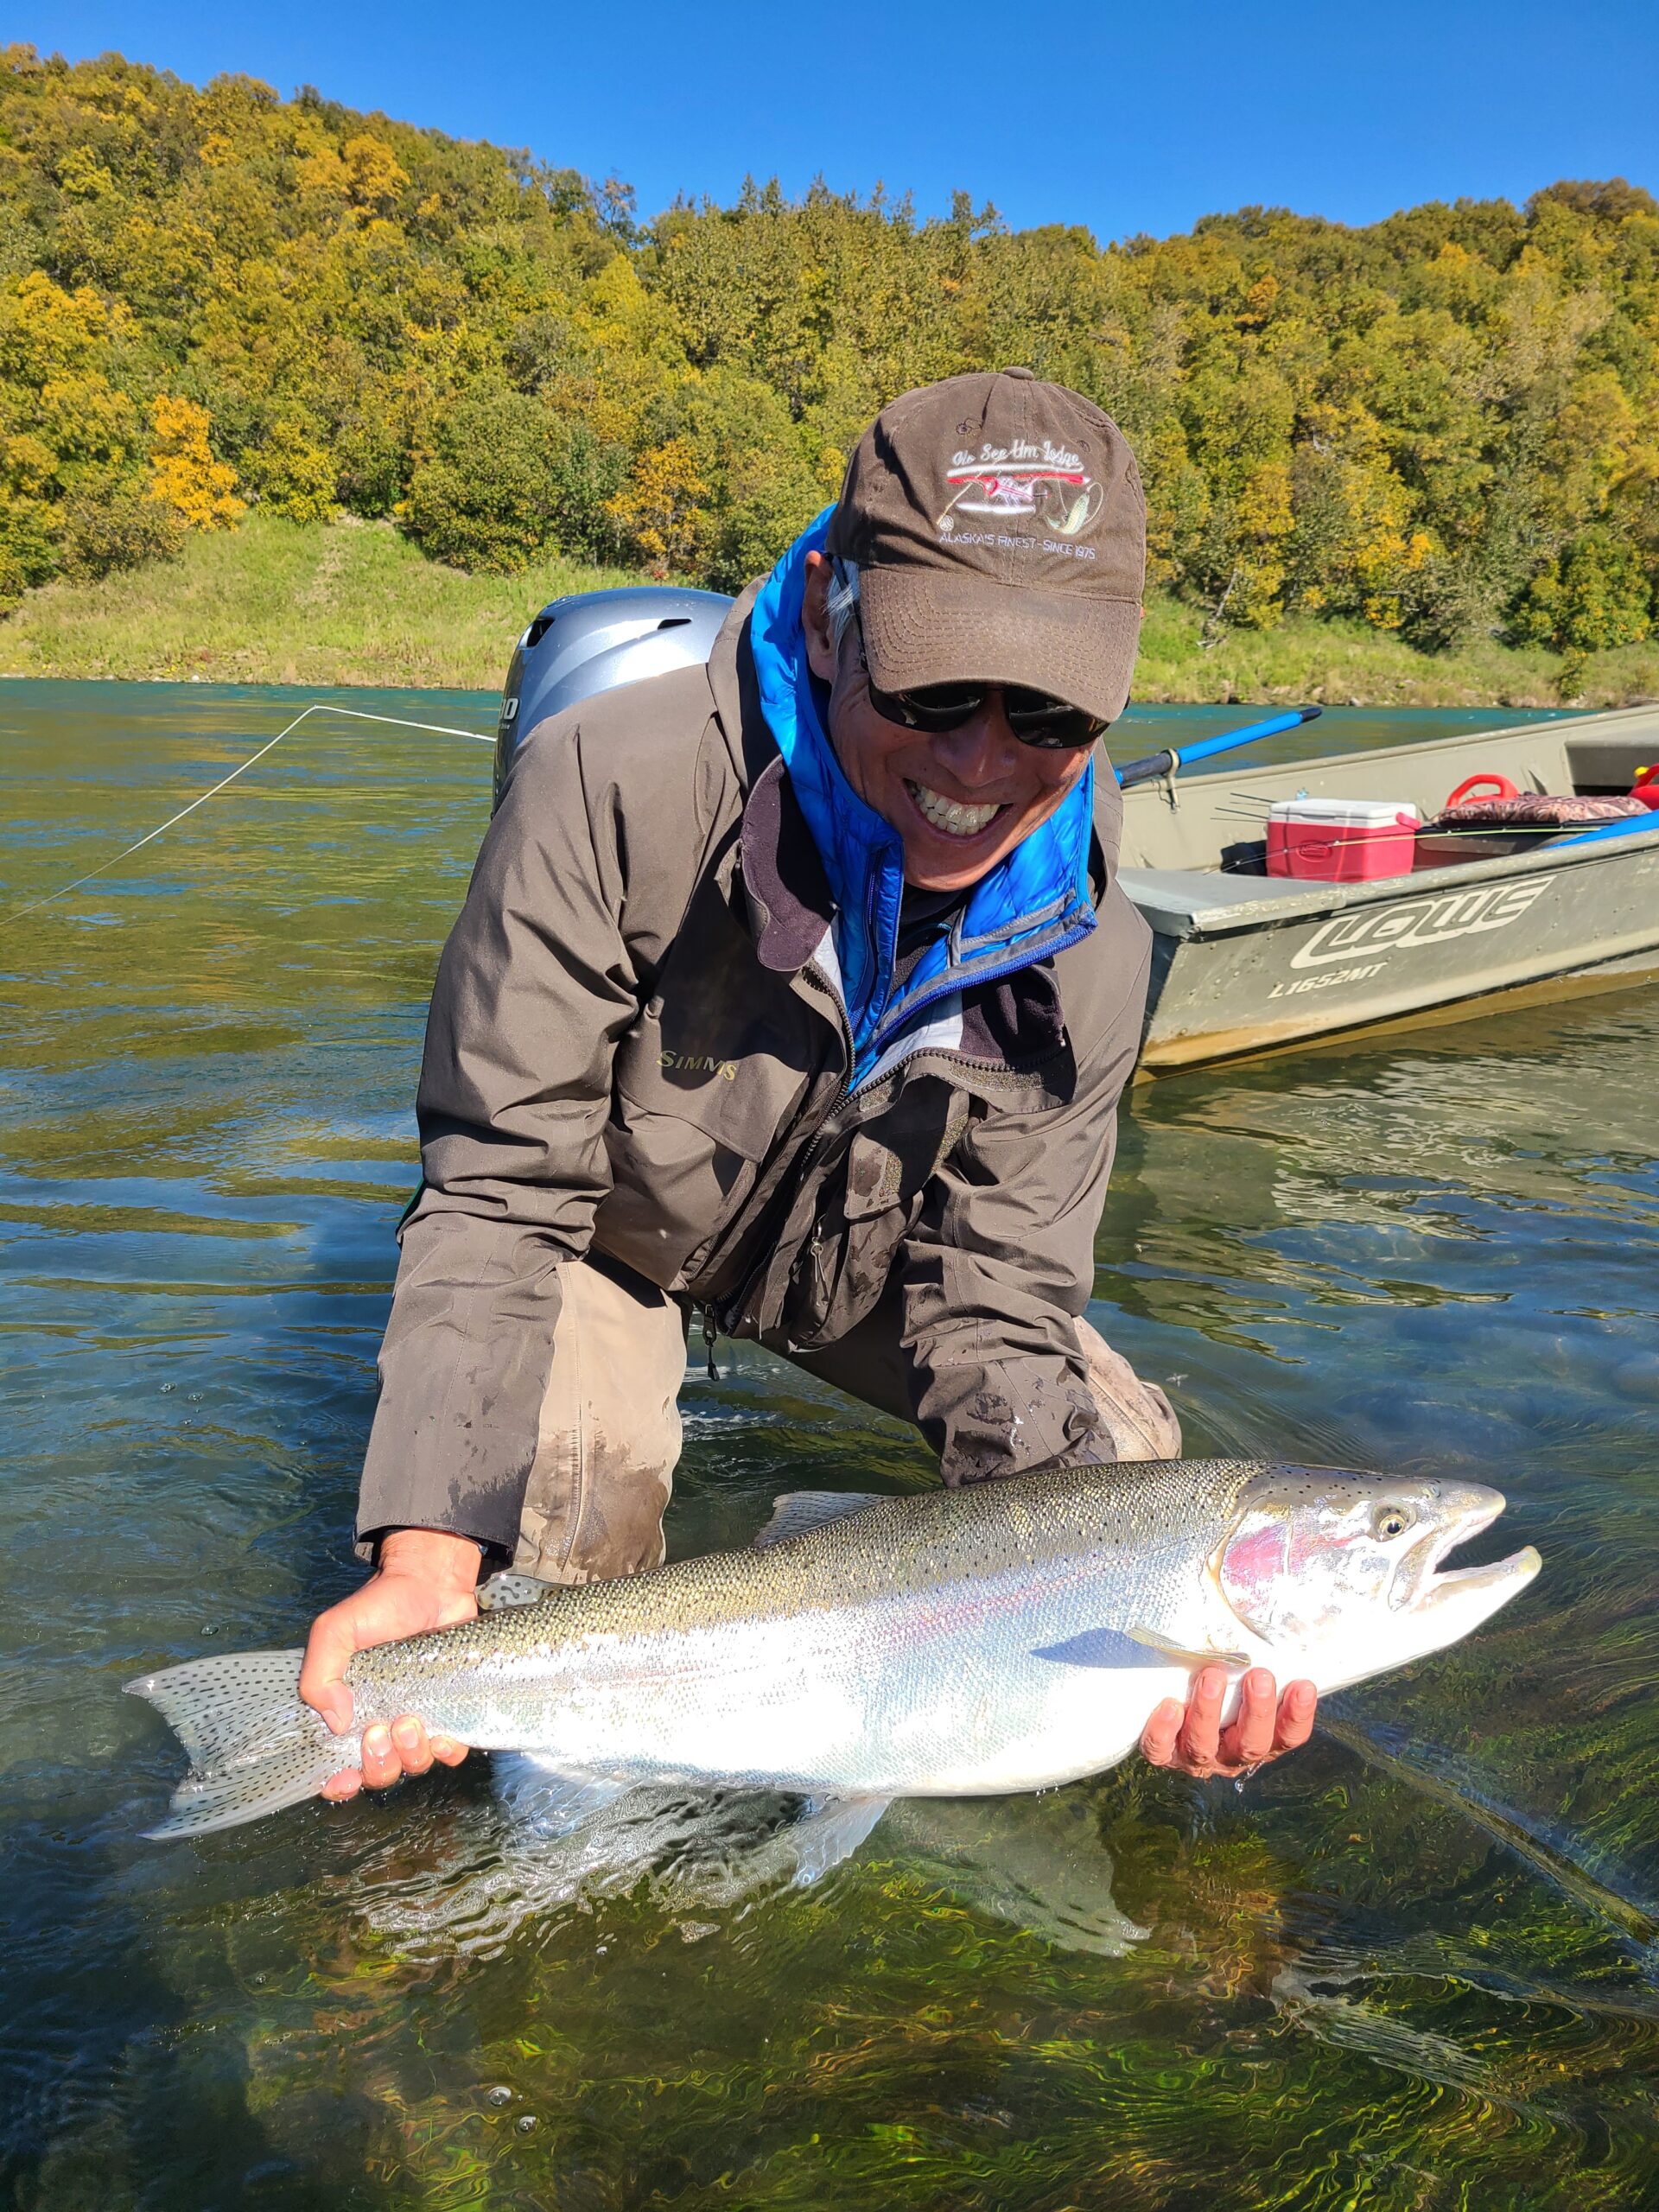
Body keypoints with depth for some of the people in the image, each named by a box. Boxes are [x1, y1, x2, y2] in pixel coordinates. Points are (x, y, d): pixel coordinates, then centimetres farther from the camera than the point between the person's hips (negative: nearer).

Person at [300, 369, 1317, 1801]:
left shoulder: (1087, 948, -25)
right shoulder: (612, 790, -36)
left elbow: (997, 1304, -21)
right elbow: (500, 1197, -31)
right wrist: (428, 1555, -44)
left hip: (855, 1256, 4)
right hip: (609, 1236, -3)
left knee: (1129, 1469, -3)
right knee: (574, 1518, -28)